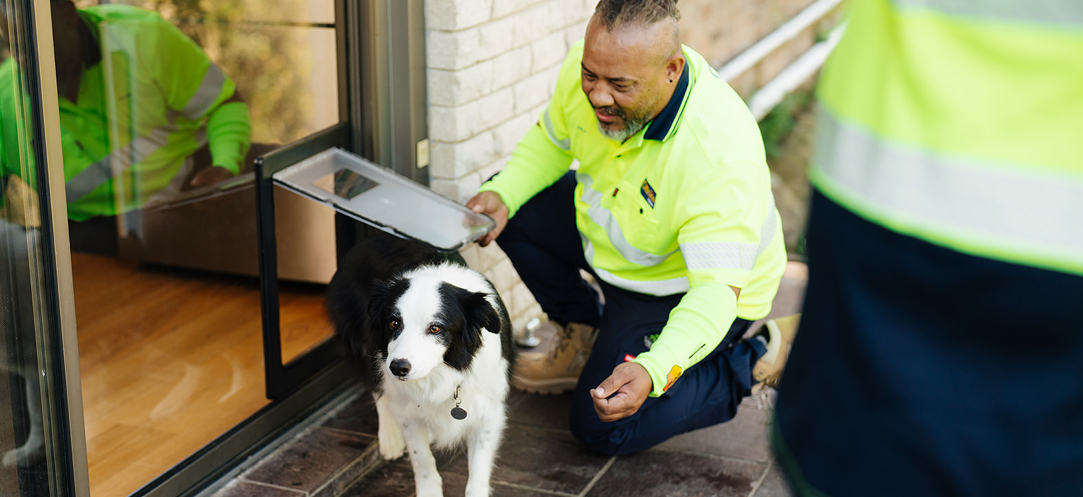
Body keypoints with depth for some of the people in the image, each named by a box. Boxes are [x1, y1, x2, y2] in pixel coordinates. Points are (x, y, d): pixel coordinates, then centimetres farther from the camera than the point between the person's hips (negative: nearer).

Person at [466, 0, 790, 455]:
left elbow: (716, 290, -41)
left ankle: (749, 364, 9)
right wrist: (503, 193, -18)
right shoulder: (587, 72, -21)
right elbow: (551, 141, 1)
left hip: (689, 286, -7)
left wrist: (653, 369, -57)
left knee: (602, 428, -11)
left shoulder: (721, 153, -41)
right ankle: (583, 334, 19)